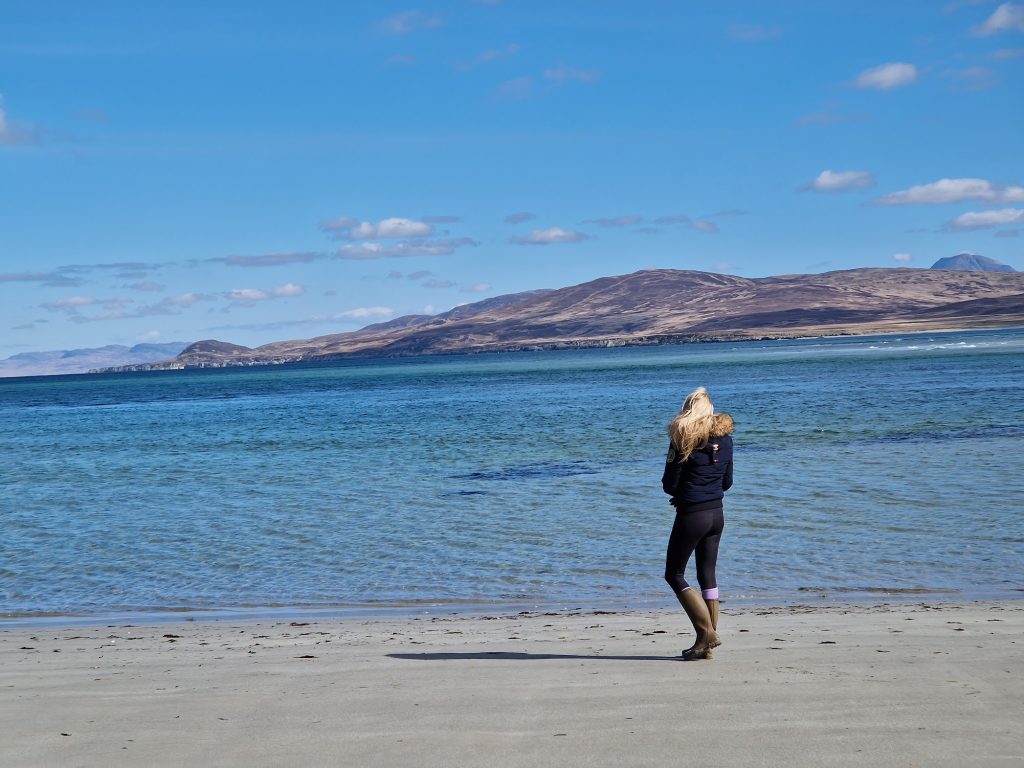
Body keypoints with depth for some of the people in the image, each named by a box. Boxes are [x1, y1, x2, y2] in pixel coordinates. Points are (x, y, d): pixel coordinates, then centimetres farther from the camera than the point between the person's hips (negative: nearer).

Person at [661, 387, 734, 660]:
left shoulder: (683, 440, -13)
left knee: (674, 575, 5)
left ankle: (706, 631, -5)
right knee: (707, 574, 13)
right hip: (717, 514, 6)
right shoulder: (724, 438, 4)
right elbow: (727, 482, 12)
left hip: (691, 515, -6)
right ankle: (709, 639, 13)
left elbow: (669, 485, -10)